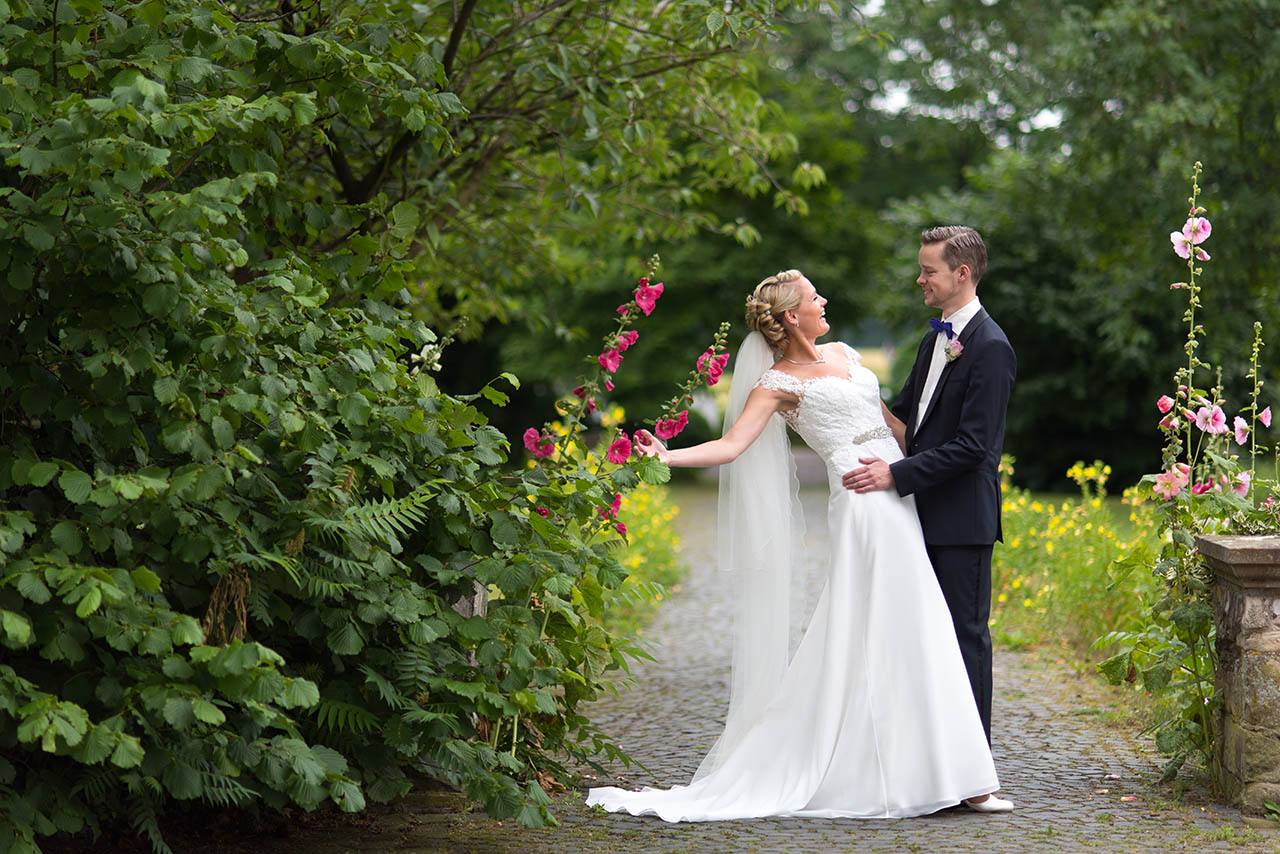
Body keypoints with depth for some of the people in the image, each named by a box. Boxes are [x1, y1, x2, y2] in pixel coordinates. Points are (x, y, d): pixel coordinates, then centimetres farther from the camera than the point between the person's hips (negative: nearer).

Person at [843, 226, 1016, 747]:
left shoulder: (990, 348, -15)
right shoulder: (936, 339, 14)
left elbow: (972, 445, -21)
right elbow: (905, 411, 23)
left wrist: (896, 474, -22)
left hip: (963, 517, -9)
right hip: (927, 510, 9)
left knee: (965, 631, -1)